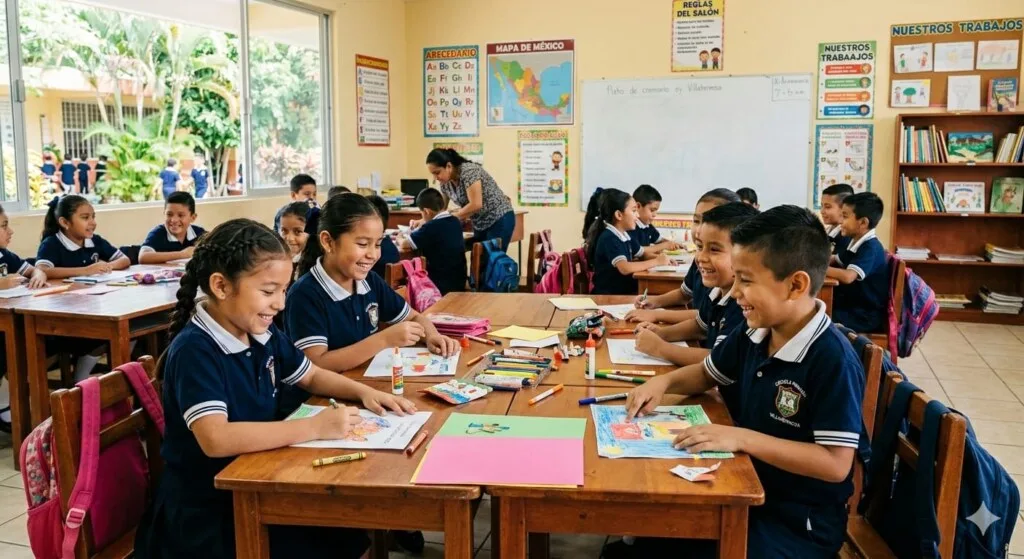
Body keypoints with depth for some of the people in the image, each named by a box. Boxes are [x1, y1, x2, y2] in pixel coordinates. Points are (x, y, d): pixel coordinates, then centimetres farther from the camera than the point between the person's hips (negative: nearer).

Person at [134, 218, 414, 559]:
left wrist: (364, 392, -3)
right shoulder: (194, 350, -23)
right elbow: (216, 439, -35)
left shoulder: (264, 335, 1)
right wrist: (315, 427, -32)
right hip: (206, 512, -7)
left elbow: (312, 376, 16)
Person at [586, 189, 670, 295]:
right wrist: (656, 262, -20)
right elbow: (625, 268, -30)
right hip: (608, 295, -8)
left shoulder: (624, 235, 9)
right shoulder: (608, 238, -18)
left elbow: (643, 254, 22)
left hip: (623, 291, 8)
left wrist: (659, 257, 0)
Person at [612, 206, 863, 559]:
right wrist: (664, 382, -4)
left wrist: (742, 438, -31)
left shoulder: (833, 360, -24)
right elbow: (707, 374, 17)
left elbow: (836, 464, -26)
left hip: (800, 521, -6)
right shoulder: (753, 335, -2)